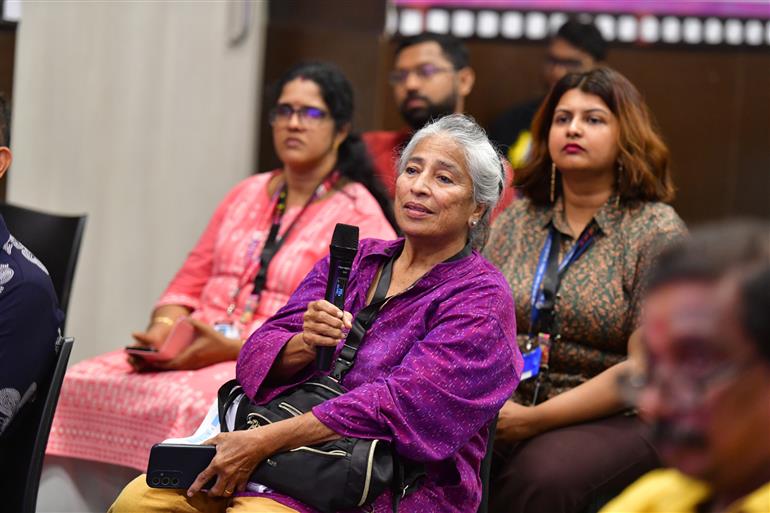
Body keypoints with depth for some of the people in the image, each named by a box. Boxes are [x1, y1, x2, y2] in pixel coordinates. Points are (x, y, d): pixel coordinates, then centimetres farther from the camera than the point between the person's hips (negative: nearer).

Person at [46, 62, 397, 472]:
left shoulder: (360, 218, 1)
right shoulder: (247, 195, 21)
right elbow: (189, 282, 21)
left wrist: (233, 348, -17)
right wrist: (162, 330, -2)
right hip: (190, 351, 6)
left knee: (181, 404, -36)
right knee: (79, 384, -20)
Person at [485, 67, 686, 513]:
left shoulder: (658, 231, -4)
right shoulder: (518, 218, 12)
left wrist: (534, 419, -17)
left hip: (617, 420, -4)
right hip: (509, 411, 4)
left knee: (538, 476, -35)